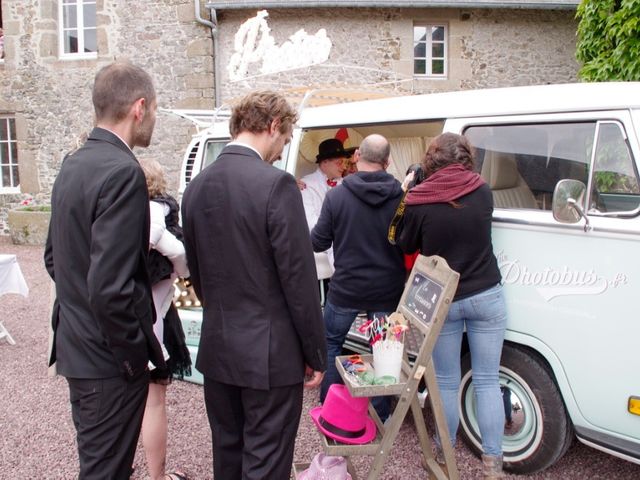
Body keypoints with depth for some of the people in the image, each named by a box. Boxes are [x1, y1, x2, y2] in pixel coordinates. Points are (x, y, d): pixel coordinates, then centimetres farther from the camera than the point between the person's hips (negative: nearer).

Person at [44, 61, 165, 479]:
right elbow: (110, 287, -28)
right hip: (109, 356, -9)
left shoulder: (73, 165, 7)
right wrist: (136, 356, -15)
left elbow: (54, 257, 15)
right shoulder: (122, 171, -22)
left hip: (76, 346, 9)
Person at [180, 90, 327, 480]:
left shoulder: (197, 186, 5)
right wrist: (316, 353, -6)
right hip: (270, 353, -7)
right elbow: (299, 279, -16)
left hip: (217, 348, 7)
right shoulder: (276, 184, -17)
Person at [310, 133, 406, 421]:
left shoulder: (336, 195, -13)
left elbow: (318, 243, -6)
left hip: (346, 289, -1)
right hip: (387, 292, 1)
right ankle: (379, 416, 26)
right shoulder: (401, 196, -9)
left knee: (331, 341, 22)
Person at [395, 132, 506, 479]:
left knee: (446, 382, 12)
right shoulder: (482, 191, -4)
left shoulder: (419, 201, -13)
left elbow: (405, 246, 1)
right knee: (487, 381, 10)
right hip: (486, 297, 2)